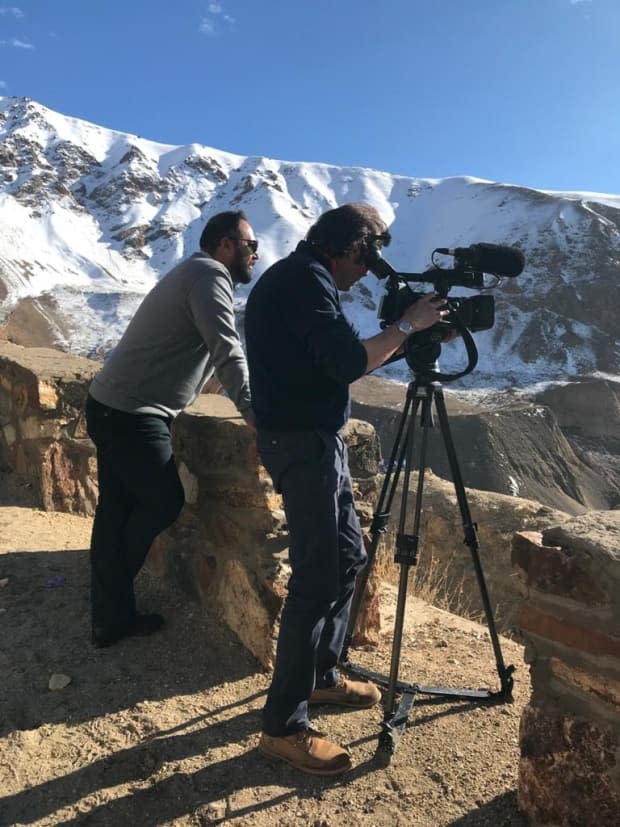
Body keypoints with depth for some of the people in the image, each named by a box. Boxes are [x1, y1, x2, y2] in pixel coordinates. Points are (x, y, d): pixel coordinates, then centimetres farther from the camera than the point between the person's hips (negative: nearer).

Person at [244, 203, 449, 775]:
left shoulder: (300, 276, 17)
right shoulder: (305, 279, -14)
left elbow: (340, 359, 20)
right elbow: (349, 362, -25)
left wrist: (405, 337, 12)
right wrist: (408, 325, -10)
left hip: (318, 438, 11)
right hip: (302, 442, -11)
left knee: (347, 556, 16)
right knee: (318, 577, -7)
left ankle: (322, 675, 32)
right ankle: (283, 726, 6)